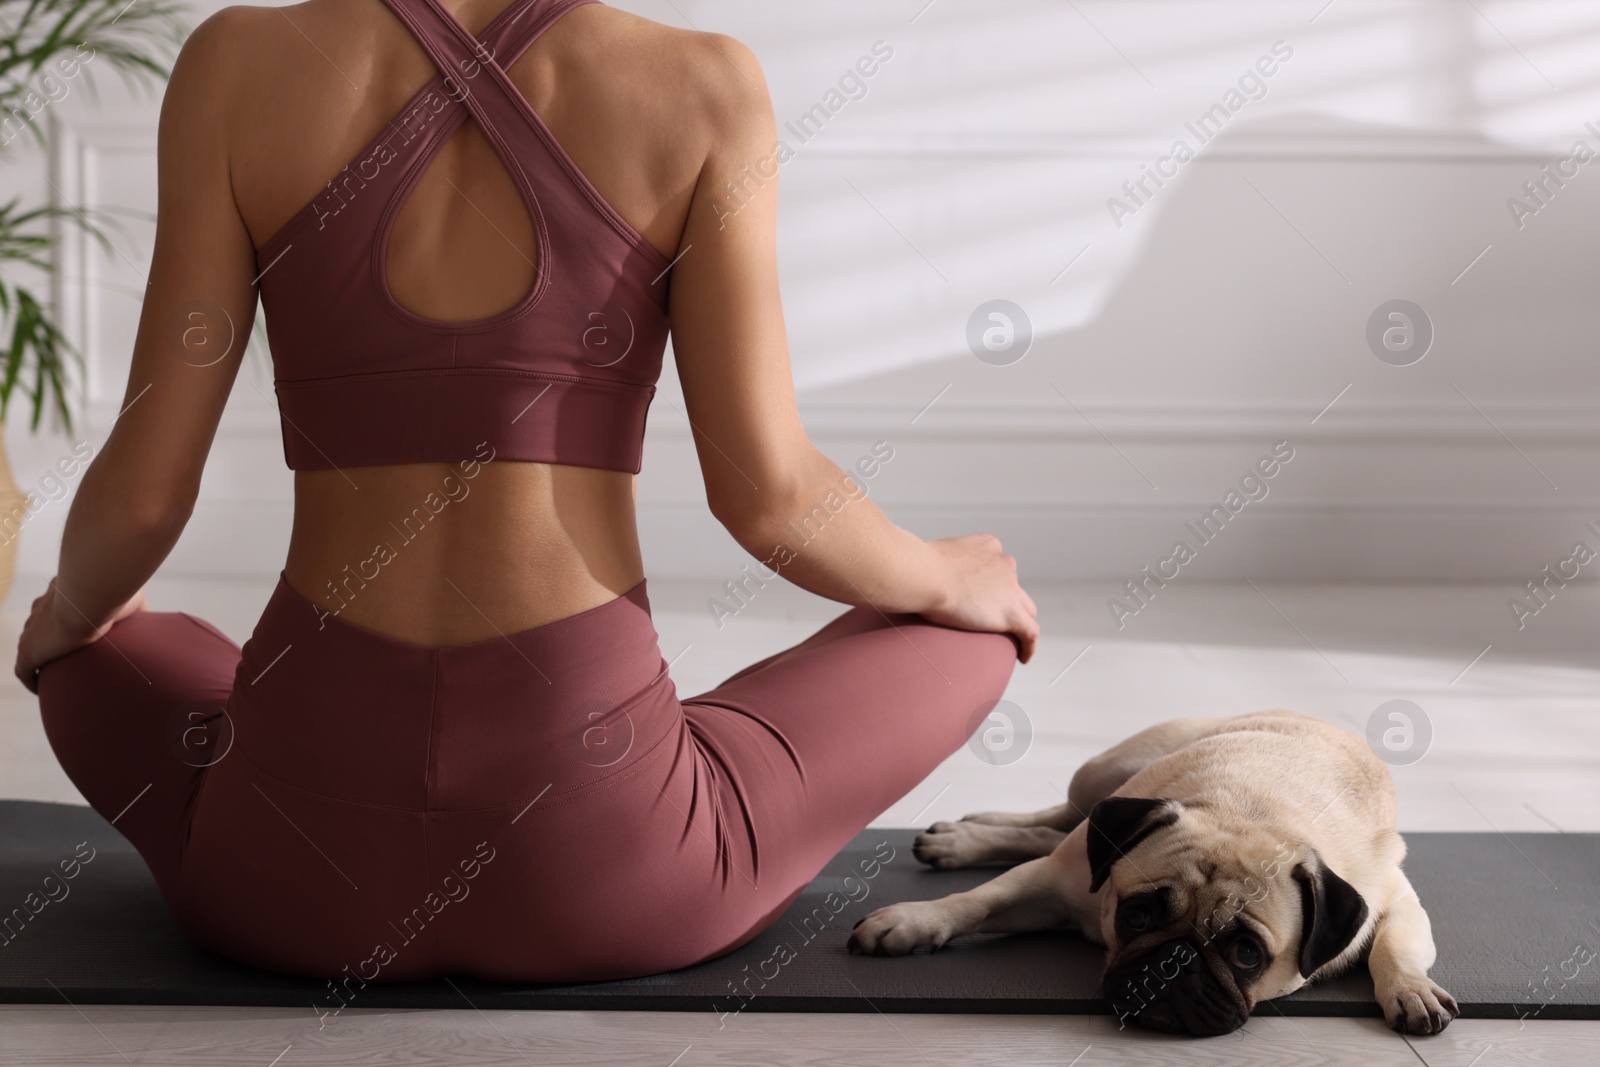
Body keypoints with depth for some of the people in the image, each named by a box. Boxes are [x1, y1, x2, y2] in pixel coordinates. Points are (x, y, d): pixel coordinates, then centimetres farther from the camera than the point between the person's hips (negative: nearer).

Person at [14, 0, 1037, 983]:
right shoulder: (702, 85, -5)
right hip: (596, 864, -2)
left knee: (95, 664, 38)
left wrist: (72, 606, 22)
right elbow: (764, 492, -8)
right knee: (970, 633, 24)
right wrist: (947, 579, 15)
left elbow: (146, 487, -3)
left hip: (302, 856, 3)